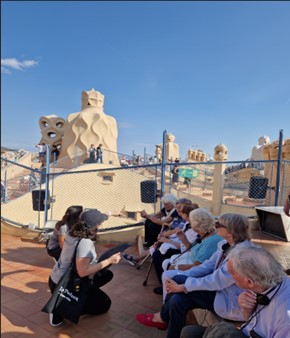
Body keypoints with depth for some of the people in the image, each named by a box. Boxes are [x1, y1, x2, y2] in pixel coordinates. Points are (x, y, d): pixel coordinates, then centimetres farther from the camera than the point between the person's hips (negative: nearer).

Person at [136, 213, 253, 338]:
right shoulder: (225, 244, 1)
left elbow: (216, 281, -27)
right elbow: (208, 265, 3)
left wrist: (182, 286, -21)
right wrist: (181, 277, -9)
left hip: (233, 303, -8)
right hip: (221, 290, 8)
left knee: (177, 280, -15)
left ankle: (163, 317, 10)